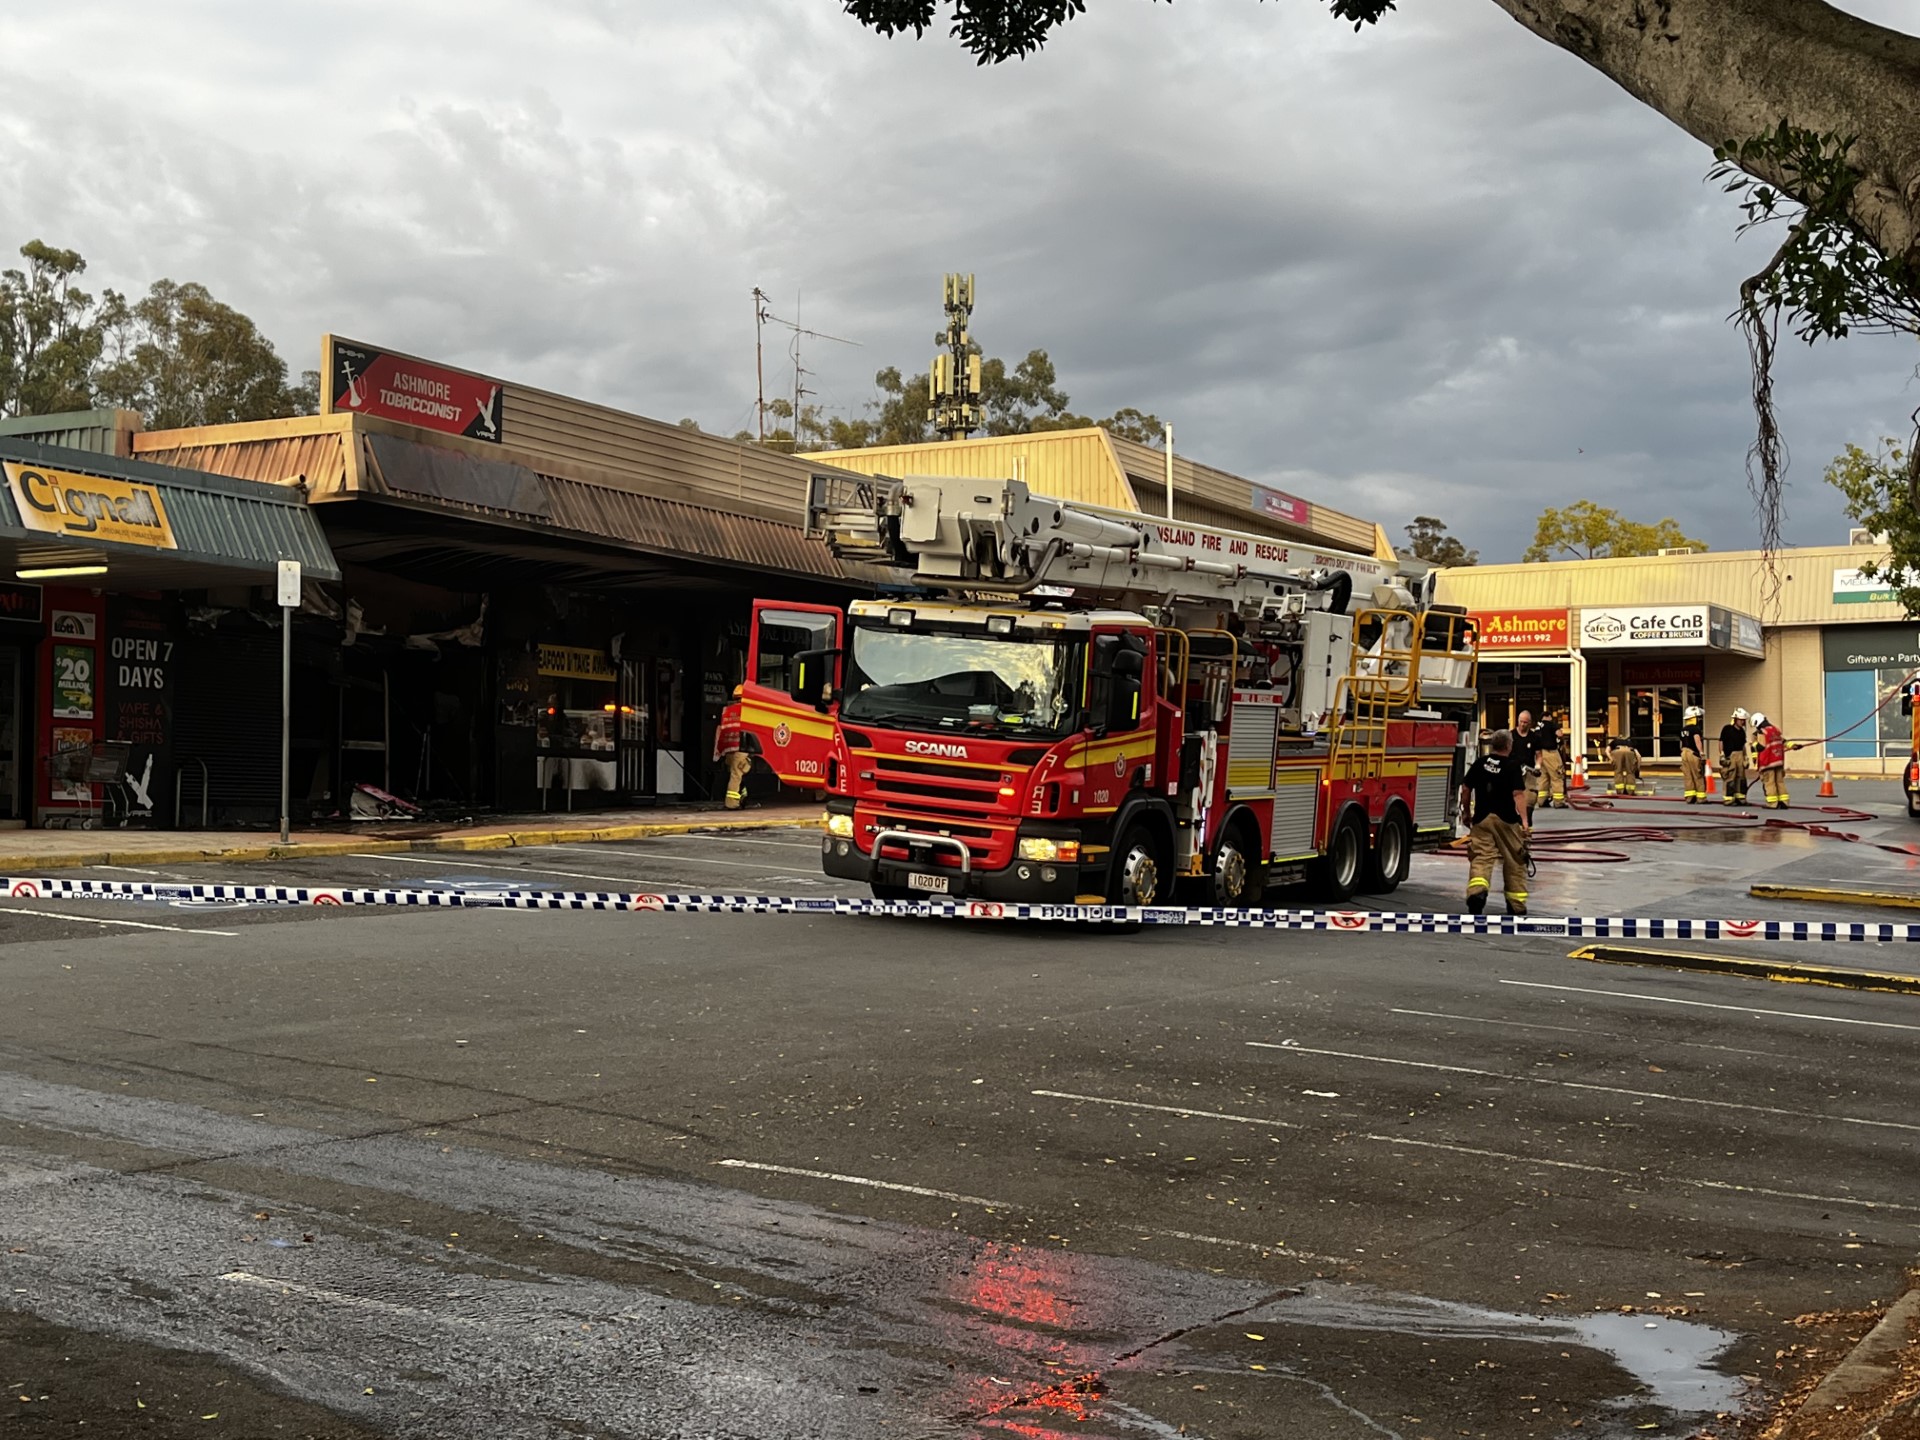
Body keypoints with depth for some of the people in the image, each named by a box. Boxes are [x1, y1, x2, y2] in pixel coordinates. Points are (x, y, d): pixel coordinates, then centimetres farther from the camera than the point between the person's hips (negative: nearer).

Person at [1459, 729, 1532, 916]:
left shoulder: (1480, 763, 5)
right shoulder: (1512, 766, -7)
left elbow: (1466, 790, 8)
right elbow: (1518, 794, -16)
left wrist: (1467, 812, 22)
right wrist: (1525, 821, -19)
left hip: (1482, 818, 2)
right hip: (1507, 819, -2)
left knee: (1480, 858, -3)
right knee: (1514, 862, 11)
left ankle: (1476, 891, -32)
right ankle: (1517, 906, 19)